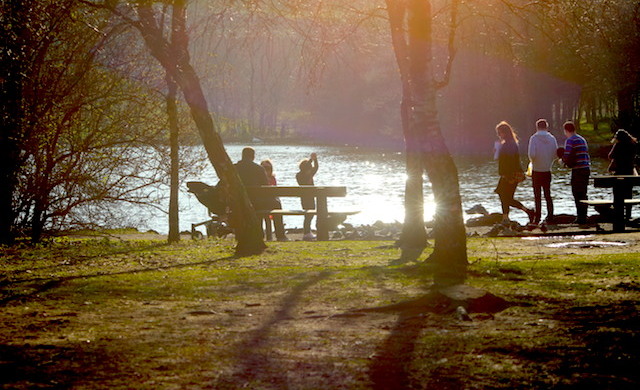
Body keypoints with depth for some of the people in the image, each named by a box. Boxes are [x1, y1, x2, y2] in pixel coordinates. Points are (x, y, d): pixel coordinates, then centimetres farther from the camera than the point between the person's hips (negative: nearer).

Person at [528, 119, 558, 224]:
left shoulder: (534, 138, -11)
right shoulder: (552, 138, 0)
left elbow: (531, 154, -20)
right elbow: (556, 155, 1)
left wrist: (532, 160, 1)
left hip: (536, 171, -3)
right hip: (547, 171, 3)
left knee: (537, 195, 4)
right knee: (548, 195, 12)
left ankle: (537, 218, 2)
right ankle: (550, 217, 9)